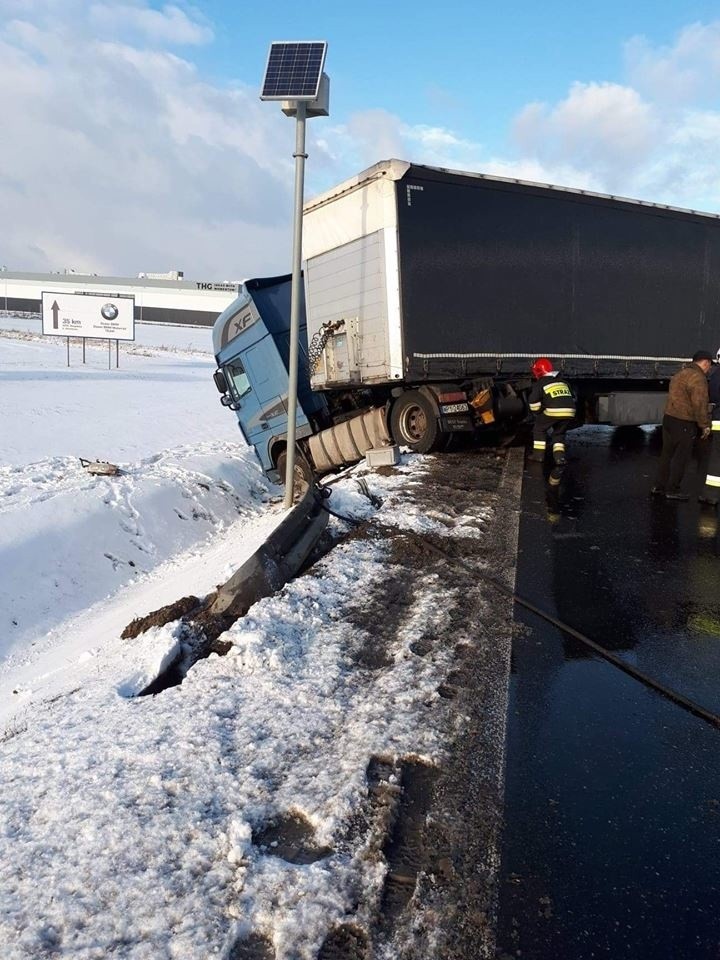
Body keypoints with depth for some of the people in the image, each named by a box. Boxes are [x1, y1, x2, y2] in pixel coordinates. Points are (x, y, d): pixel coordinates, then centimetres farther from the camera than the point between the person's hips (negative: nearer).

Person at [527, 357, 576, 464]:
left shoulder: (540, 383, 8)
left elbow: (533, 401, 1)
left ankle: (538, 454, 16)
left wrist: (537, 413, 17)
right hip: (569, 412, 5)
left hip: (554, 411, -5)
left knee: (539, 428, 18)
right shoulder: (563, 381, 27)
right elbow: (572, 398, 32)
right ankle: (559, 457, 10)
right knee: (559, 433, 24)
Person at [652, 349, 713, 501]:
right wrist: (705, 425, -11)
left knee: (667, 454, 15)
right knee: (681, 457, 0)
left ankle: (659, 487, 21)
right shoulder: (697, 378, -15)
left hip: (669, 419, 9)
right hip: (684, 424, -9)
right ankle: (672, 490, 6)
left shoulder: (681, 374, 16)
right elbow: (700, 405, -19)